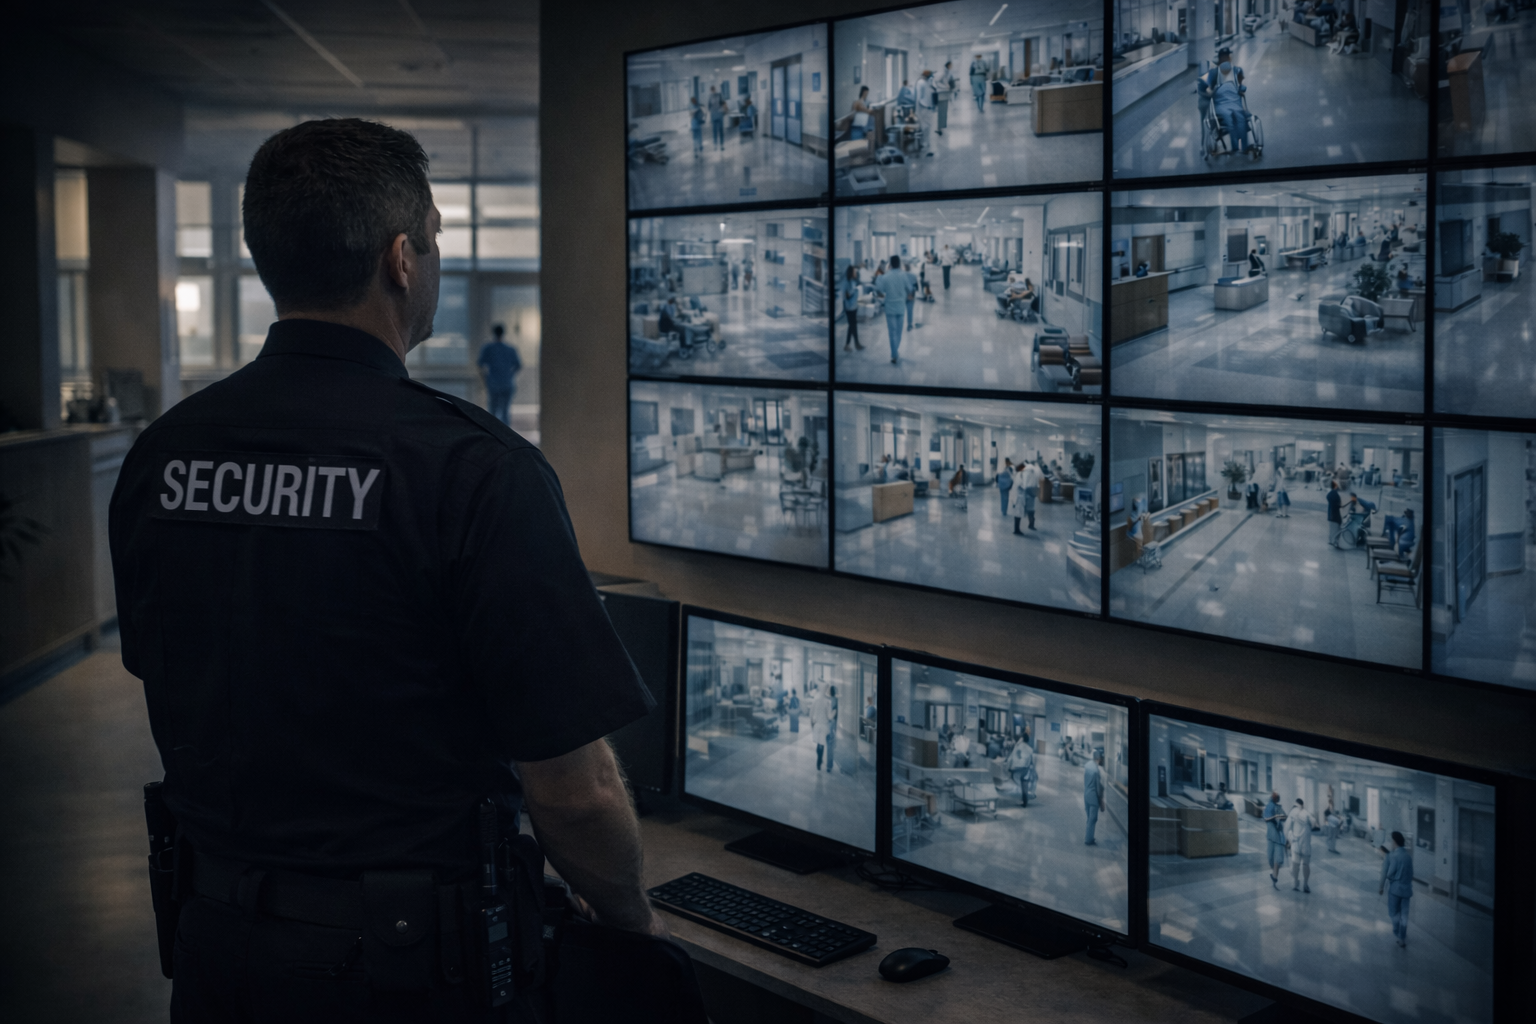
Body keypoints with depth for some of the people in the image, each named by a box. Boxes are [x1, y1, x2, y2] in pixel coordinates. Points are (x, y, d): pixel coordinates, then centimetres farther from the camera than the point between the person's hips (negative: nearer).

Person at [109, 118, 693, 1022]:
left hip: (217, 948, 6)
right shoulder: (473, 465, -20)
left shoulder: (160, 454, -1)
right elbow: (571, 786, -19)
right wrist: (634, 920, 0)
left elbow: (184, 711, 11)